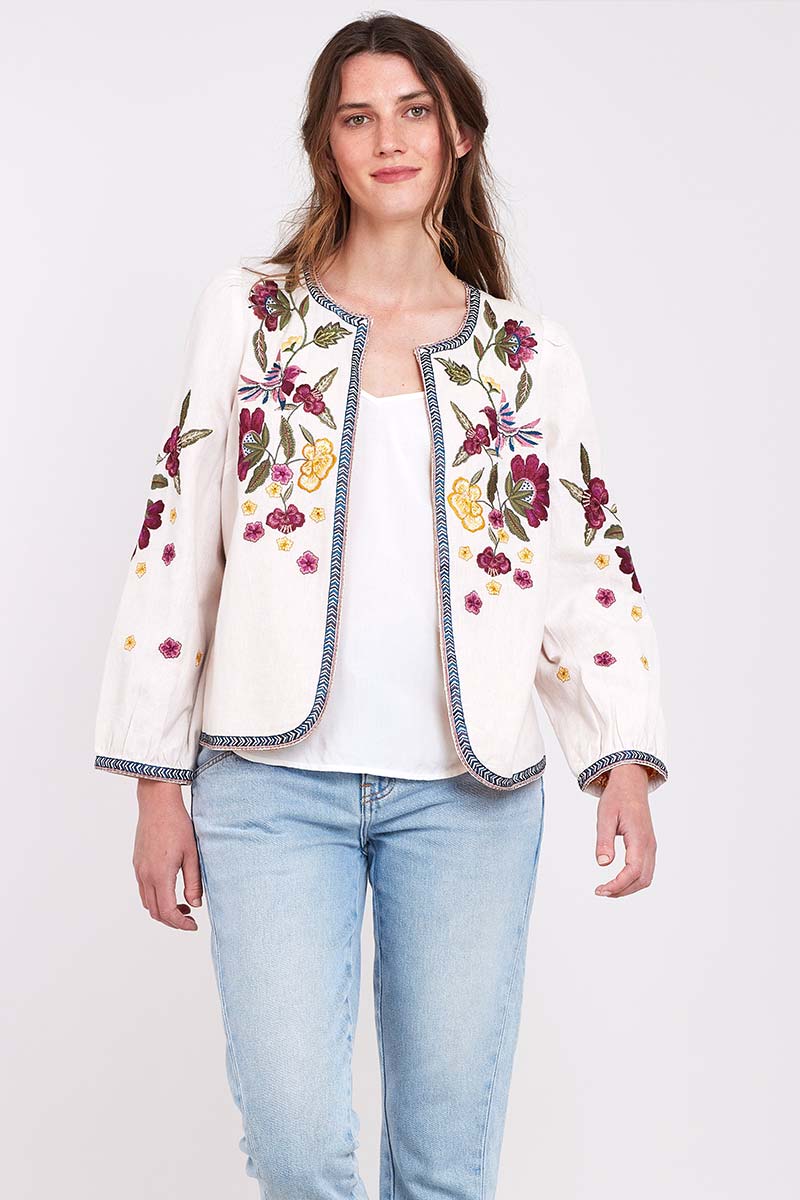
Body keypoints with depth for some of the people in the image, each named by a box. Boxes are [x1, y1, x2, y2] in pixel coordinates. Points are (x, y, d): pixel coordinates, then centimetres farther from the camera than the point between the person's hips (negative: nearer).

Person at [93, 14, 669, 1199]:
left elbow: (594, 569, 8)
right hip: (275, 780, -1)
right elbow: (175, 540, 5)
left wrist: (625, 758, -7)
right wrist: (157, 784, 1)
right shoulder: (247, 313, 7)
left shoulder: (533, 357, 10)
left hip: (471, 791, 1)